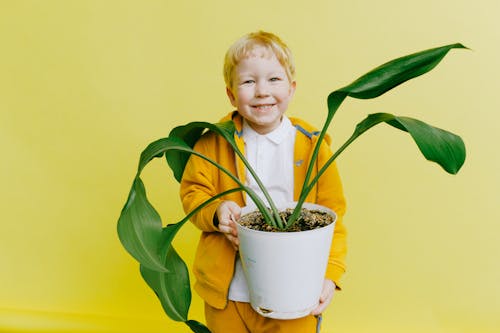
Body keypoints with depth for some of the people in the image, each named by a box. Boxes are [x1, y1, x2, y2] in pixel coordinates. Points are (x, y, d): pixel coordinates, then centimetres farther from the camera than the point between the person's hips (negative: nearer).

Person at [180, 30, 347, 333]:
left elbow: (331, 216, -3)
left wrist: (330, 274, -12)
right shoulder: (215, 141, -4)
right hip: (228, 291, 2)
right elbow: (193, 192, 1)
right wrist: (216, 213, -19)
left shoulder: (312, 146, -5)